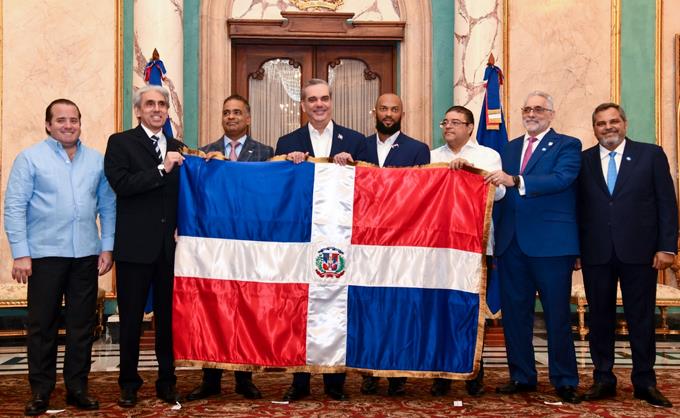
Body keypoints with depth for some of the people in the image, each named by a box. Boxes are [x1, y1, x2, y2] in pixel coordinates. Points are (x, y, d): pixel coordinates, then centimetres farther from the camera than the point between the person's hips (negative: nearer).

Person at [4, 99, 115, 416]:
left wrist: (107, 247, 4)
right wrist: (20, 254, -9)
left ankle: (77, 388, 17)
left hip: (86, 255, 3)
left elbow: (107, 207, 12)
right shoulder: (30, 158, 1)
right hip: (45, 255, -3)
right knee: (42, 325, 3)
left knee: (82, 324, 7)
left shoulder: (96, 161, 11)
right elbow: (14, 207, -3)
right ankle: (40, 392, 12)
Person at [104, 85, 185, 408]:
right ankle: (129, 384, 18)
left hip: (170, 245, 3)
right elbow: (121, 184, -14)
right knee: (131, 318, 6)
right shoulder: (120, 142, 1)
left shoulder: (177, 148, 14)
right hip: (135, 245, -3)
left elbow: (181, 194, 14)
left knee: (169, 317, 7)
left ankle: (167, 382, 18)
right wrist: (161, 169, -19)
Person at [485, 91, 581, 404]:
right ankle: (522, 377, 21)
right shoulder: (510, 148, 18)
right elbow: (500, 191, 14)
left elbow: (562, 179, -18)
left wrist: (515, 181, -26)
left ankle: (564, 381, 11)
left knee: (557, 315, 1)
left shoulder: (567, 146, 1)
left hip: (551, 243, -5)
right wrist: (497, 236, 4)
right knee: (514, 313, 10)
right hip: (512, 244, 5)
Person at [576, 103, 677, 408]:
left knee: (642, 318, 4)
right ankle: (603, 380, 17)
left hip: (638, 252, -1)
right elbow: (577, 208, 6)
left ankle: (645, 382, 14)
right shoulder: (583, 161, 8)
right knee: (599, 317, 7)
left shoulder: (651, 155, 4)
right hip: (596, 254, 2)